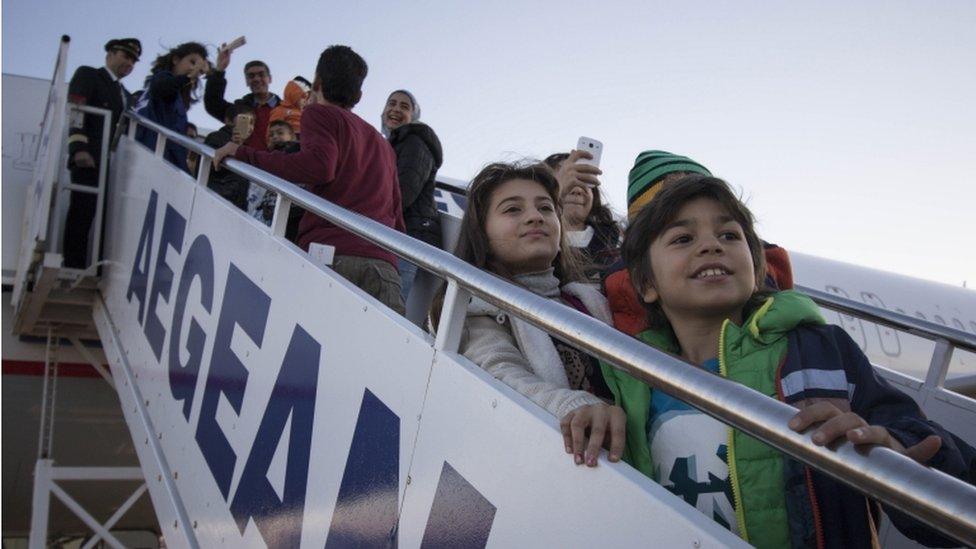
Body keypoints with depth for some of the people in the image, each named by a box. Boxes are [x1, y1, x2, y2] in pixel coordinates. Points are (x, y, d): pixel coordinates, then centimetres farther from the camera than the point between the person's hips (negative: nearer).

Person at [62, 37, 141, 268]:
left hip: (113, 162, 6)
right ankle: (73, 268, -10)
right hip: (90, 158, -6)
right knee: (82, 212, -11)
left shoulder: (125, 94, 27)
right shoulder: (88, 75, 7)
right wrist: (79, 148, -19)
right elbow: (76, 111, -7)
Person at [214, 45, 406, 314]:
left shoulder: (319, 114, 13)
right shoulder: (382, 143, 33)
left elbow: (320, 166, -8)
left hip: (330, 254, -5)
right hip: (384, 264, 5)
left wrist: (243, 153, 1)